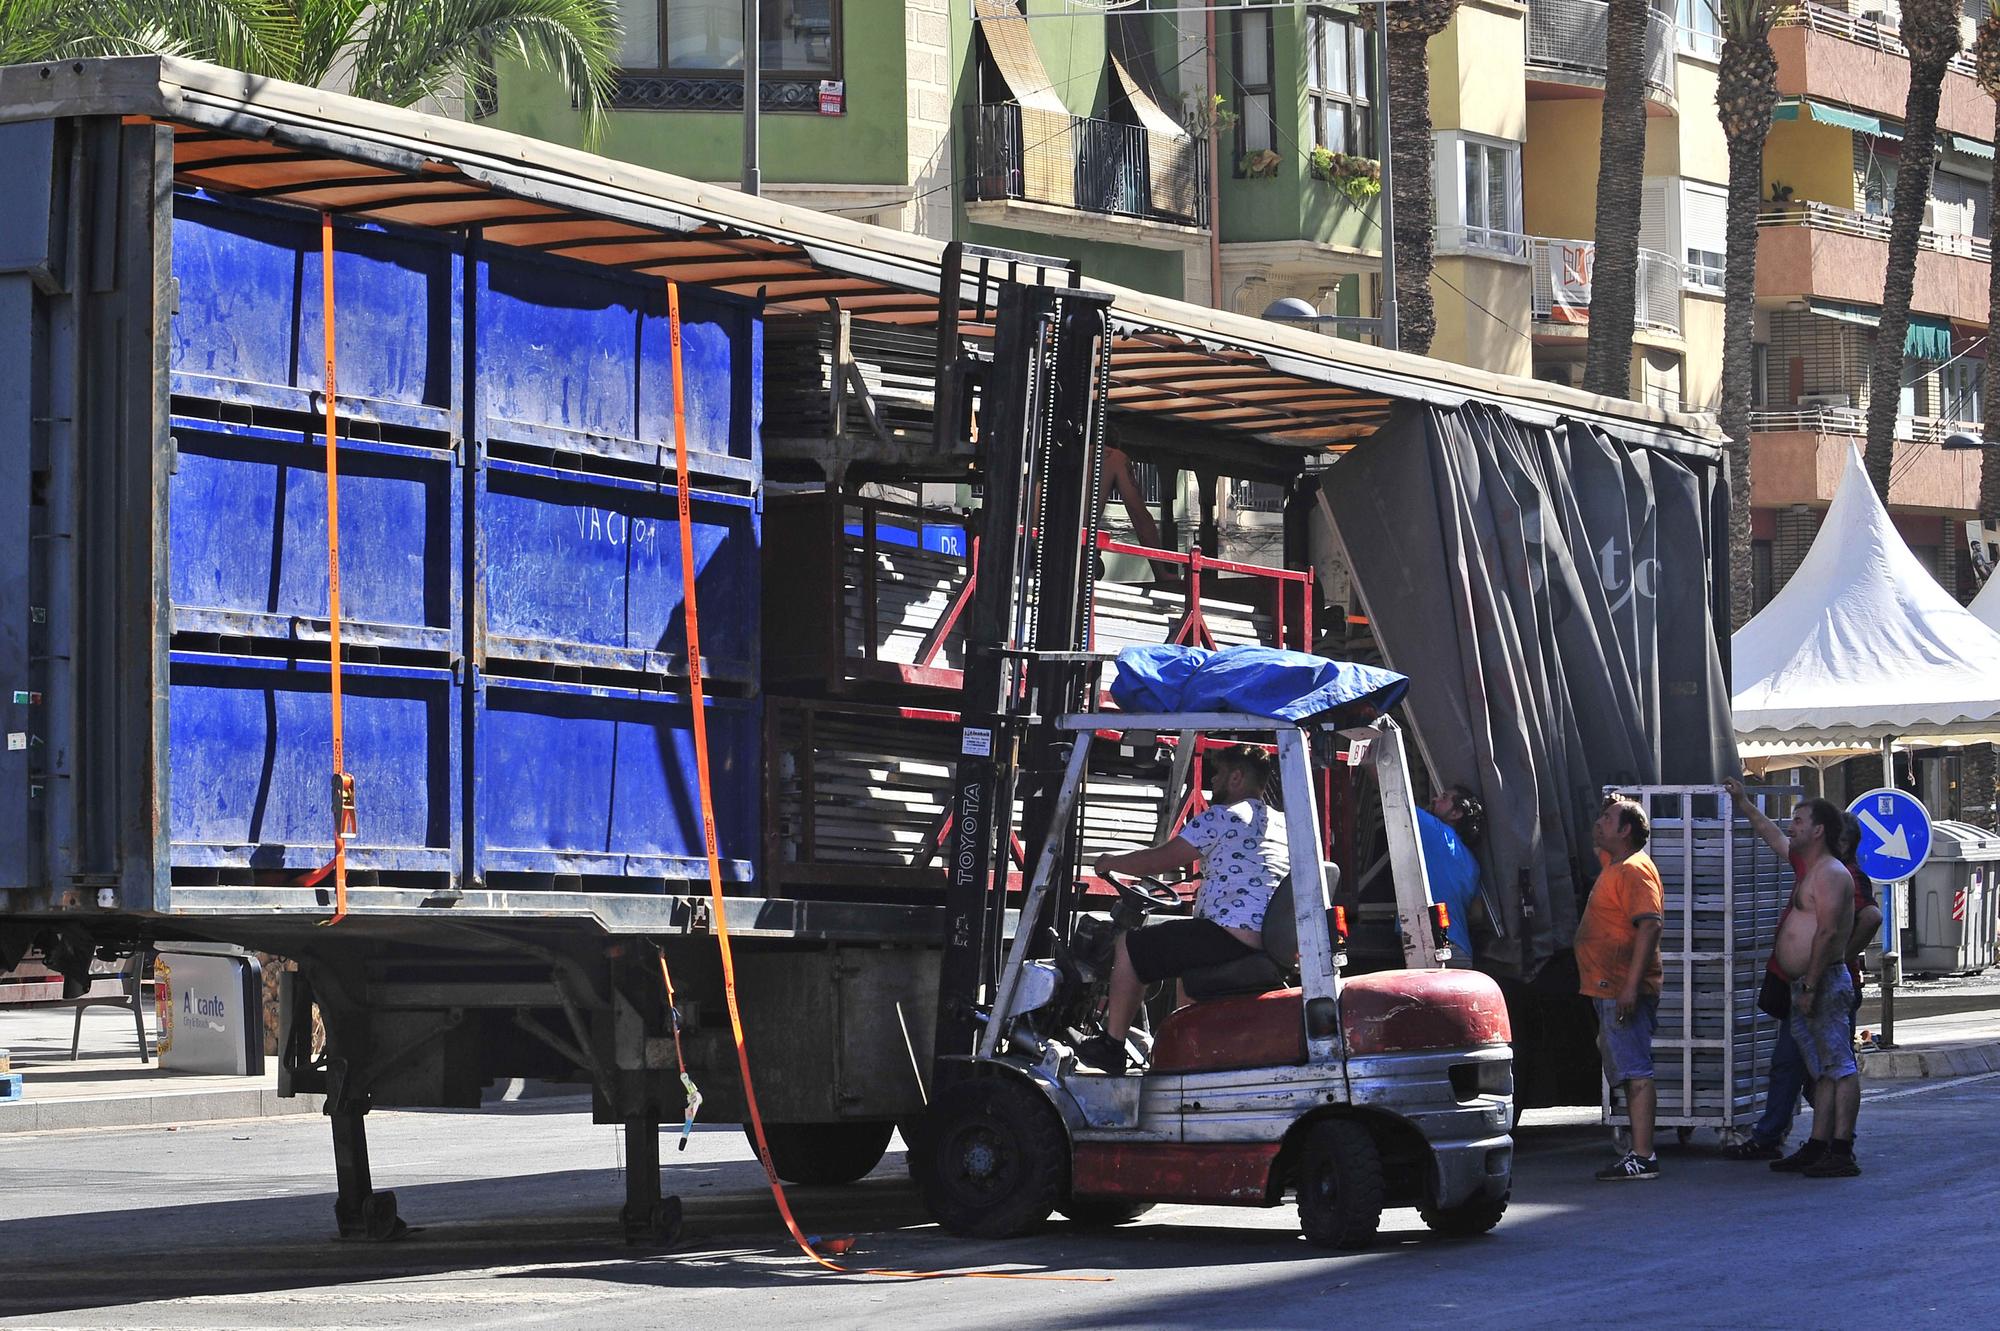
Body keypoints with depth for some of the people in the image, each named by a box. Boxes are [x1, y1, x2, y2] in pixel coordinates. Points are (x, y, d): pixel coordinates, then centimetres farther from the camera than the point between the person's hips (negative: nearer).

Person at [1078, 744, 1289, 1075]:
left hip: (1232, 938, -9)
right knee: (1186, 960, 36)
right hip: (1269, 946, 9)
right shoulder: (1282, 824, 18)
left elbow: (1157, 860, -4)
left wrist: (1110, 863, 13)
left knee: (1130, 947, 3)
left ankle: (1111, 1045, 7)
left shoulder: (1220, 818, -7)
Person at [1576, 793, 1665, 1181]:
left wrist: (1632, 985, -29)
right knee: (1629, 1074, 11)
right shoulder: (1612, 866, 18)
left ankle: (1642, 1157, -16)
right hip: (1610, 989, 11)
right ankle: (1640, 1153, 14)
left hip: (1624, 989, -11)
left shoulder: (1635, 870, -13)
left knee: (1635, 1072, -12)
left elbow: (1649, 925, -24)